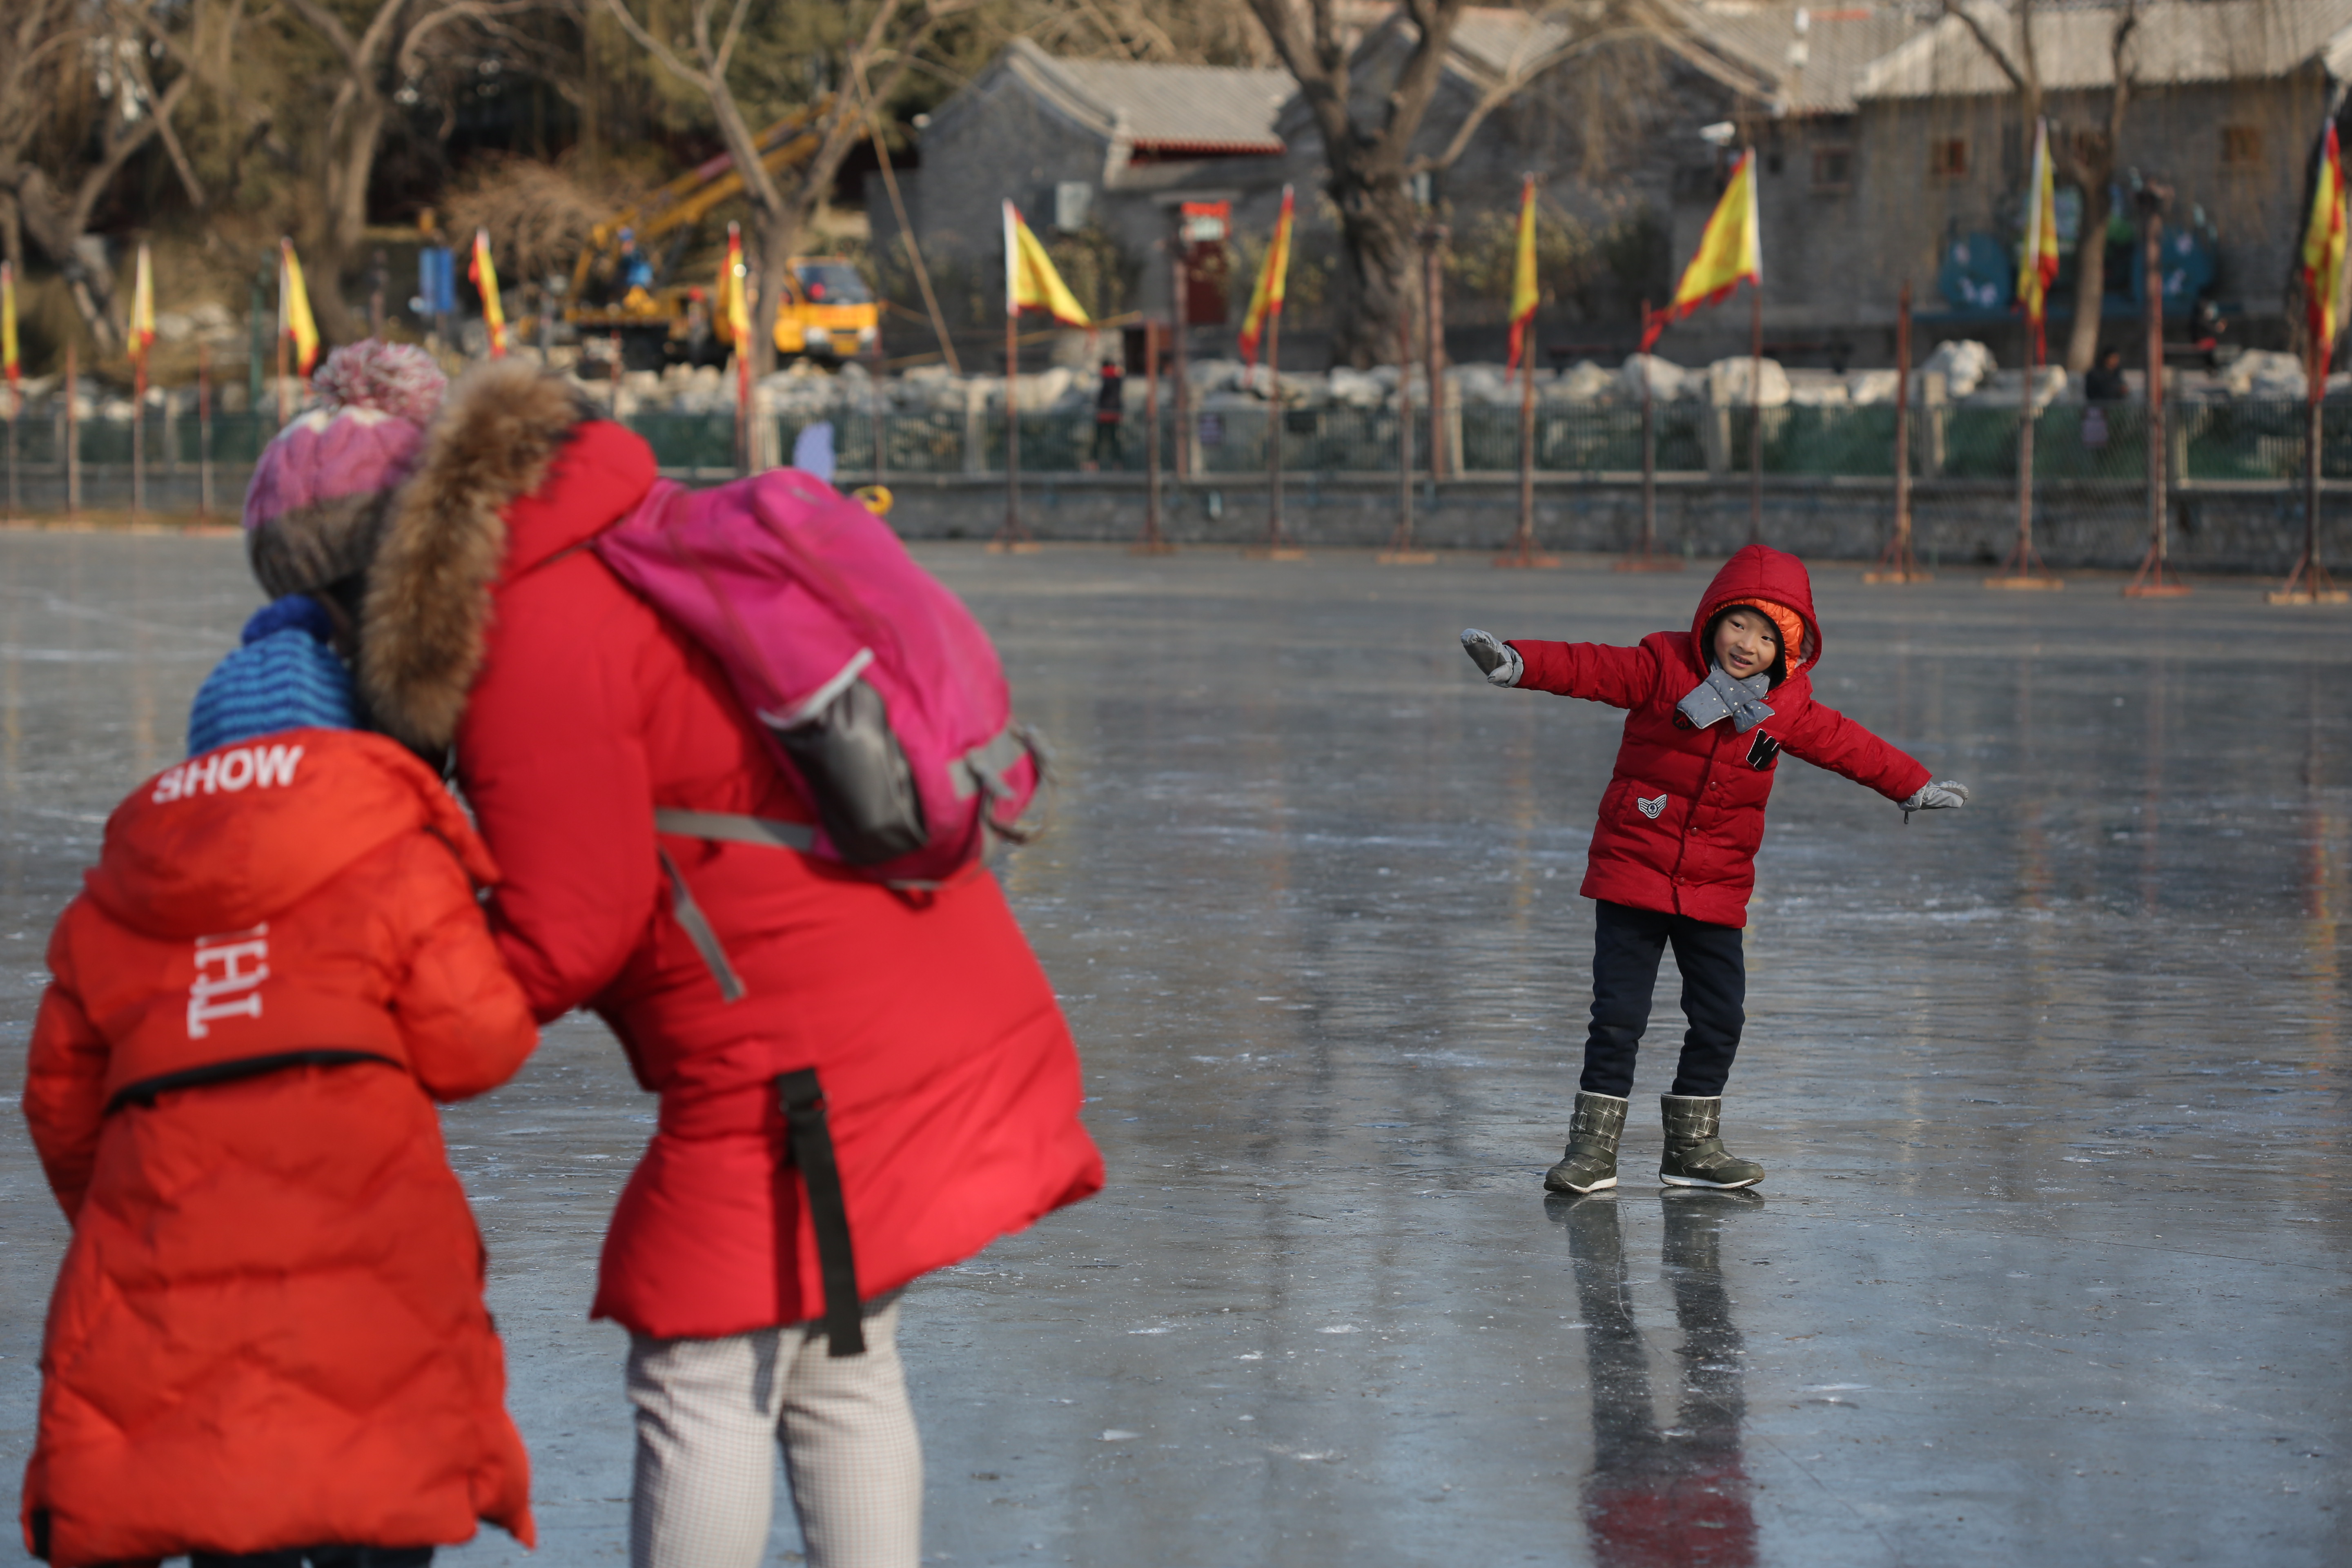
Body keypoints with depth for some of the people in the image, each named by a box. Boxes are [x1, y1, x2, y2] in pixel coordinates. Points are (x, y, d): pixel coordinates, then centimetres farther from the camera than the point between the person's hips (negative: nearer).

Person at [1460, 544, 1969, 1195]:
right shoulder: (1664, 669, -7)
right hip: (1632, 874, -4)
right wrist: (1518, 664, -31)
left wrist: (1915, 787, 22)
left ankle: (1692, 1146, 17)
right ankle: (1592, 1148, 2)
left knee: (1720, 1018, 3)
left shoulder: (1788, 709, 4)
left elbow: (1848, 745, 16)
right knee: (1618, 1014, -5)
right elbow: (1589, 668, -16)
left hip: (1716, 890, 4)